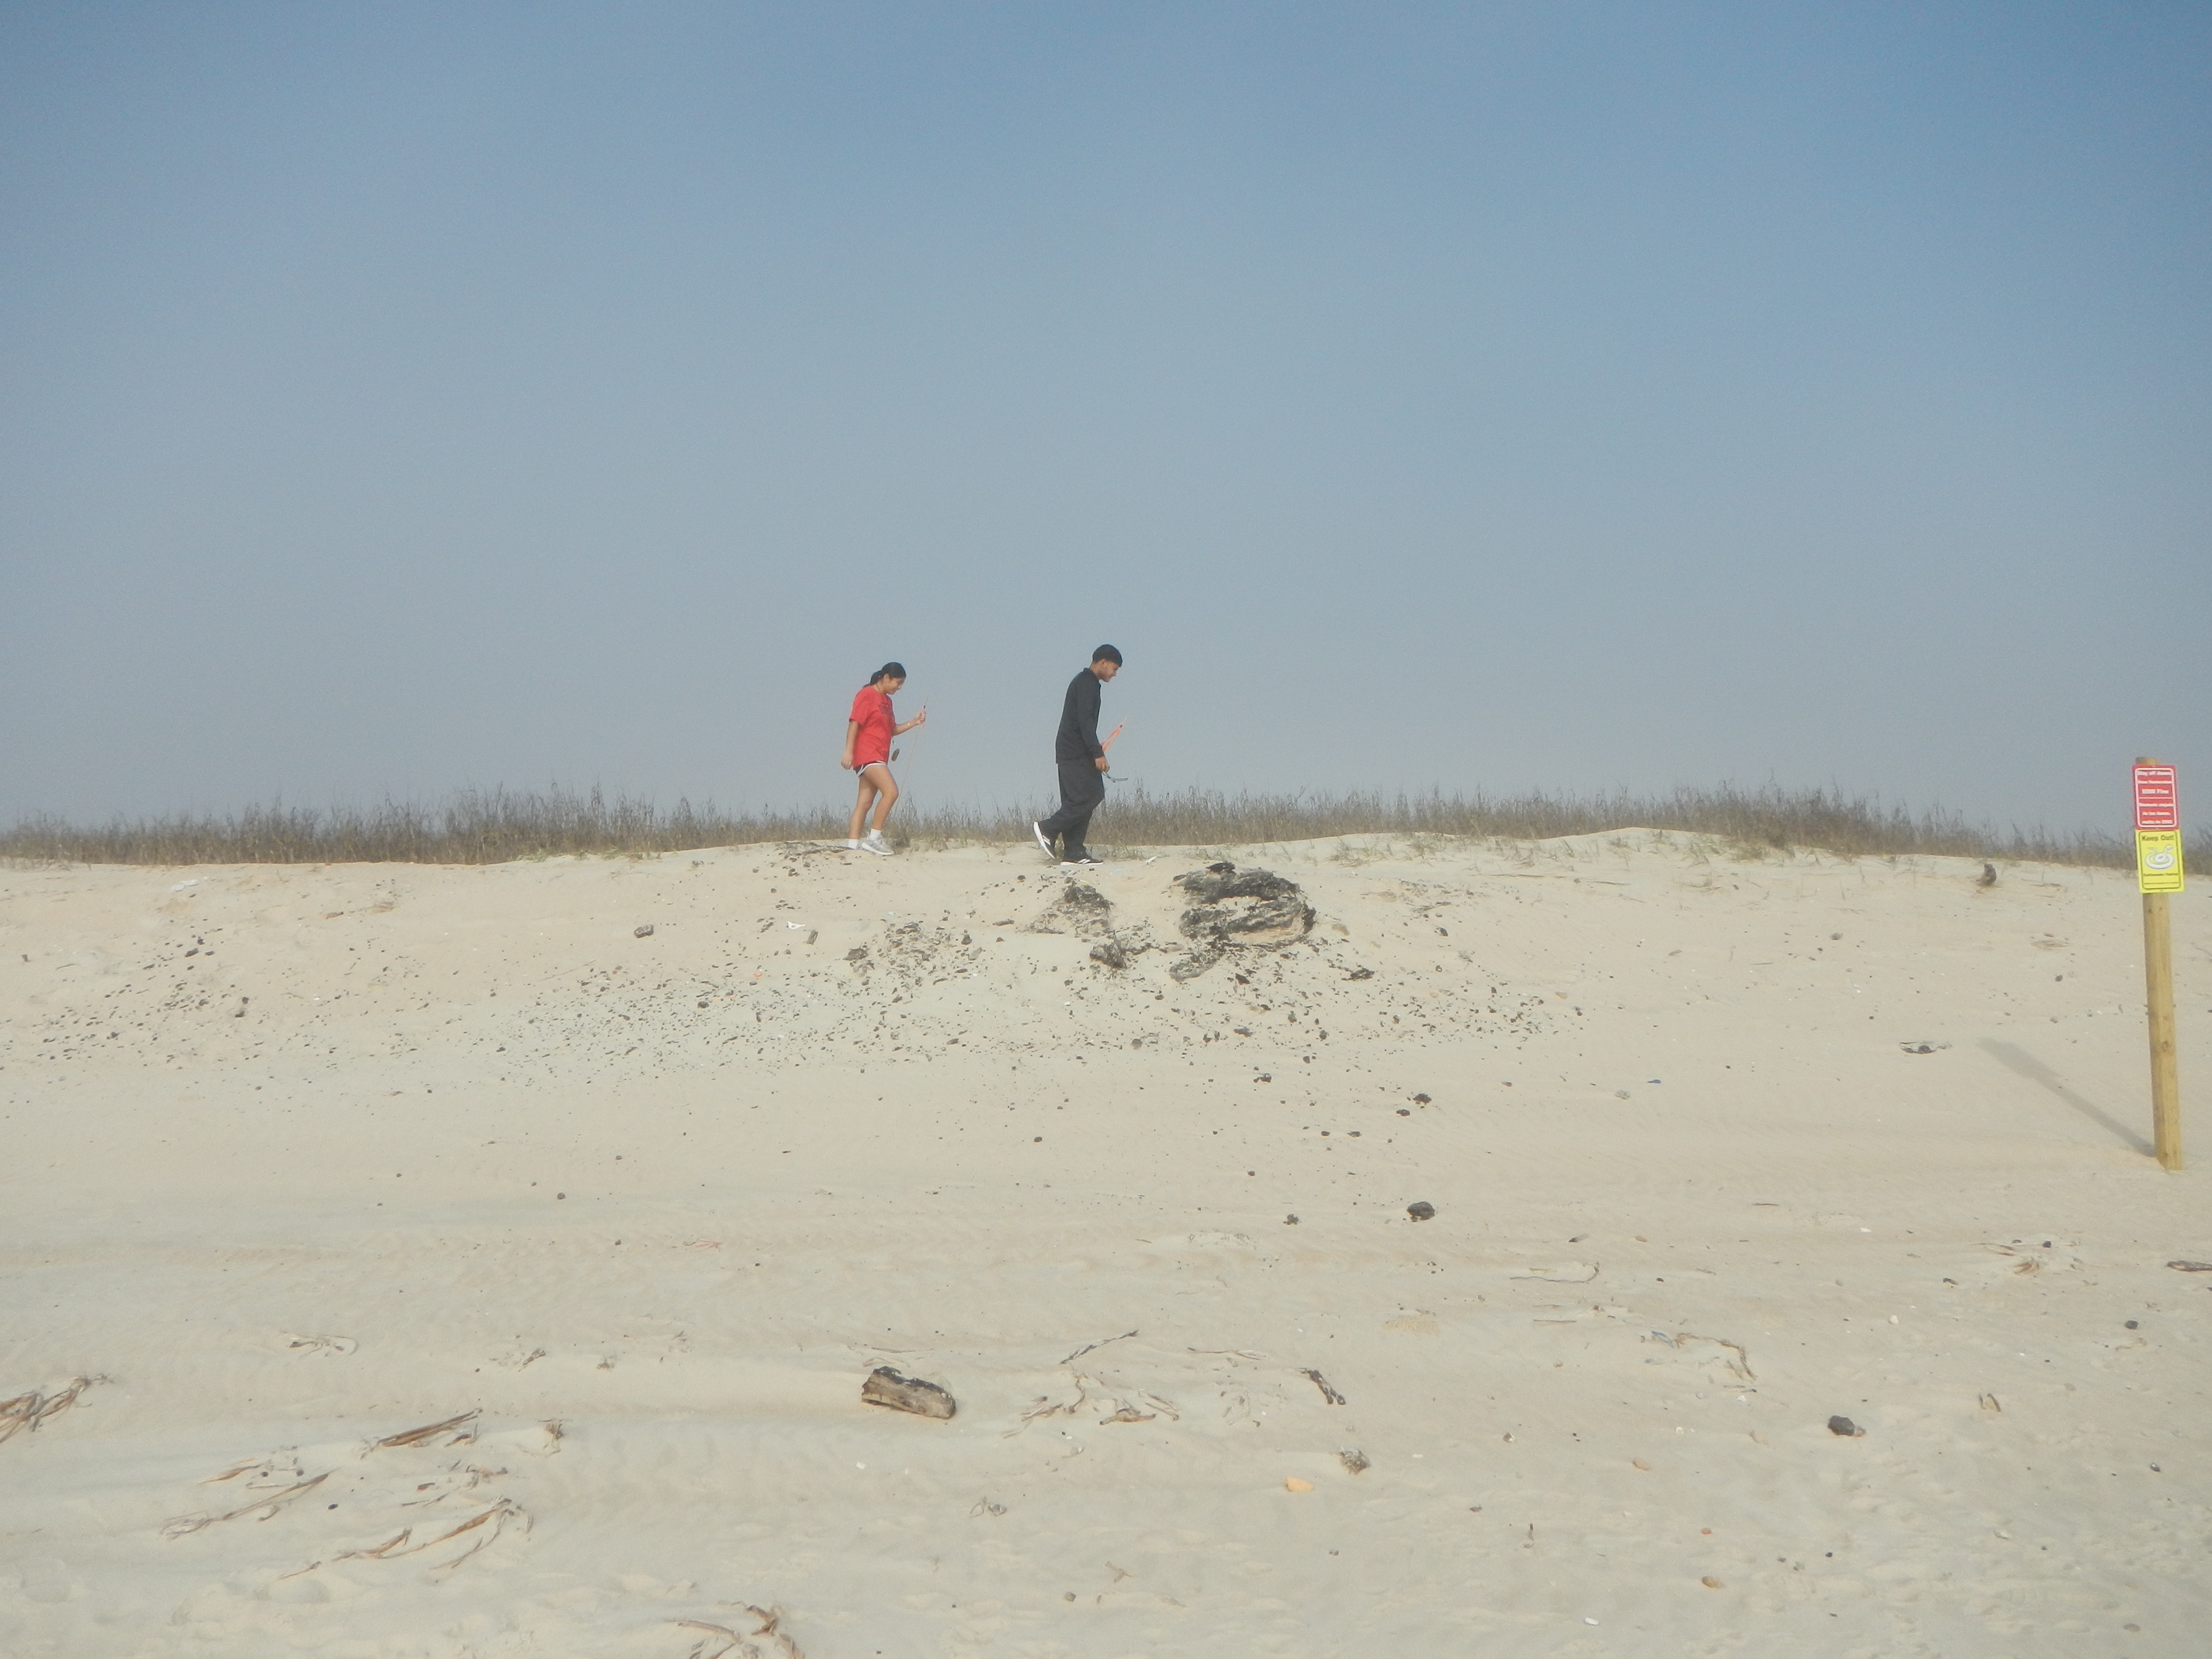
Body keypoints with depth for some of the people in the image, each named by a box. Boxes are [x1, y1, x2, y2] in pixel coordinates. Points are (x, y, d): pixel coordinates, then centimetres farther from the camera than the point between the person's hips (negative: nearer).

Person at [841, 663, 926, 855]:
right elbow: (854, 722, -13)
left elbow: (892, 730, 24)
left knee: (865, 802, 5)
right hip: (867, 754, -9)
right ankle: (874, 839, -18)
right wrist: (849, 751, -21)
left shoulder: (886, 701, 20)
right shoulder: (867, 695, -7)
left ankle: (852, 845, 3)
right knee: (891, 791, -20)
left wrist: (914, 723, 11)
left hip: (879, 758, 9)